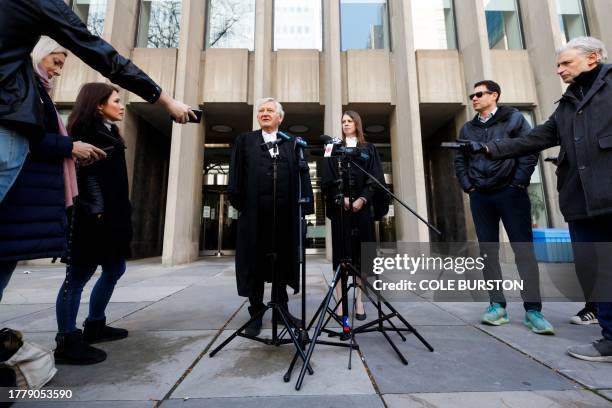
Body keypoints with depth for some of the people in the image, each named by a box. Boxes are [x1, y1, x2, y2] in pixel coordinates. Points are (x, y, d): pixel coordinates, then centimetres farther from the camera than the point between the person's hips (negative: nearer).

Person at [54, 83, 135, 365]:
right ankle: (66, 342, 9)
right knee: (78, 276, -2)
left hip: (113, 216, 10)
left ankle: (94, 326, 27)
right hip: (94, 218, -9)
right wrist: (96, 210, -21)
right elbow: (86, 174, -15)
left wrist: (121, 214, 14)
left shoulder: (110, 133, 20)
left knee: (115, 270, 14)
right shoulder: (86, 131, -5)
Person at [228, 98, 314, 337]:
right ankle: (256, 313, 21)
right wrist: (237, 201, -6)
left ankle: (282, 309, 26)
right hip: (255, 213, 0)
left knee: (283, 262, 10)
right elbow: (236, 174, 6)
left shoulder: (293, 143, 15)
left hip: (285, 214, 1)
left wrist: (305, 204, -5)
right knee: (255, 262, 7)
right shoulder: (244, 141, 15)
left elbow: (302, 175, 6)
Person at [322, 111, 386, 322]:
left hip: (362, 205, 1)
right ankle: (341, 301, 4)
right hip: (339, 206, 0)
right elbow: (327, 180, 3)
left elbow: (376, 178, 4)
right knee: (340, 253, -1)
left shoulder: (369, 149, 14)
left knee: (361, 252, 1)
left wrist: (362, 199, -11)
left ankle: (359, 300, 10)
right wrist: (342, 198, -12)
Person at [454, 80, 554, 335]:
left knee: (524, 250, -4)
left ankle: (532, 309, 4)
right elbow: (460, 161, 13)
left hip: (510, 192, -3)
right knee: (488, 251, 3)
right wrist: (468, 187, 2)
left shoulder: (513, 119, 6)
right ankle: (497, 305, 11)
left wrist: (518, 182, -10)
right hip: (480, 197, 3)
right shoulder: (467, 129, 15)